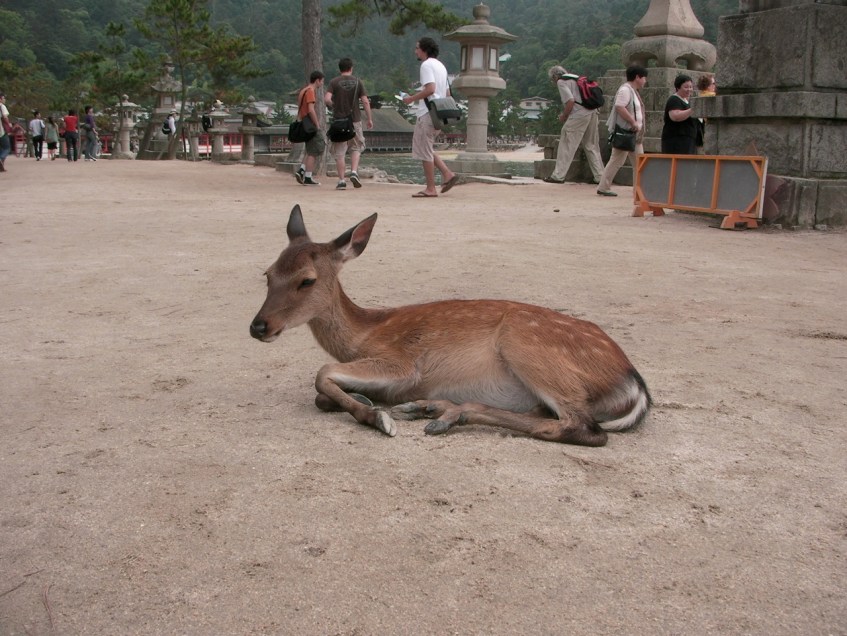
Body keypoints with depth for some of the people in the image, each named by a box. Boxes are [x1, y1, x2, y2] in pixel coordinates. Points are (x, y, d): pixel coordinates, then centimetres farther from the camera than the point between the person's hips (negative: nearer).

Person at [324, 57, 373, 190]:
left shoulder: (334, 82, -2)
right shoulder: (357, 81, 2)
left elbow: (327, 99, -13)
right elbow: (365, 101, -2)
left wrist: (334, 105, 7)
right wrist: (370, 119, 5)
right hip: (354, 120, 1)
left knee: (339, 152, 4)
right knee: (356, 148, 17)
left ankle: (341, 180, 1)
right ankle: (354, 172, -3)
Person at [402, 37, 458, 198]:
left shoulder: (427, 65, -10)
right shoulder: (440, 65, 20)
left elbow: (430, 89, -23)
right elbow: (447, 93, 20)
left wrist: (411, 98, -12)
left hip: (427, 113, -10)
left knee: (424, 151, -4)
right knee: (426, 149, 17)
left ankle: (430, 189, -1)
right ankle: (448, 174, 7)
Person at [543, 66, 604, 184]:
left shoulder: (561, 82, 0)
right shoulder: (576, 78, 24)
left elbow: (570, 101, -13)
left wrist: (563, 116, 0)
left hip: (579, 115, -8)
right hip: (593, 113, 8)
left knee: (566, 145, -1)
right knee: (591, 146, 14)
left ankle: (558, 176, 1)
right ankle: (600, 177, 15)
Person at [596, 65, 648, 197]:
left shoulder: (634, 91, 18)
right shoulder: (625, 90, -14)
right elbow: (619, 107, -26)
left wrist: (637, 125, 13)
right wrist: (634, 122, -24)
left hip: (633, 133, 10)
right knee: (617, 160, -5)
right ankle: (603, 188, 1)